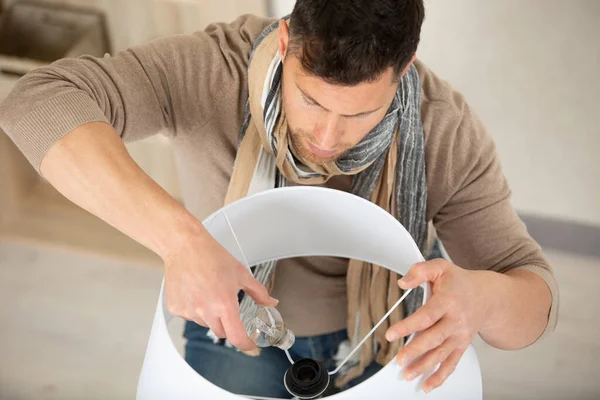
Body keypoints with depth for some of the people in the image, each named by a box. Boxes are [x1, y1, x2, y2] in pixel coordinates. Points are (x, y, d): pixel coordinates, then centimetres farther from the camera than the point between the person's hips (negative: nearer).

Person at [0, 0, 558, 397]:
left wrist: (478, 298, -49)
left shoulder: (447, 134, -27)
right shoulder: (213, 69, -30)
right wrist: (182, 239, -55)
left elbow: (532, 298, -23)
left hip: (373, 337, 1)